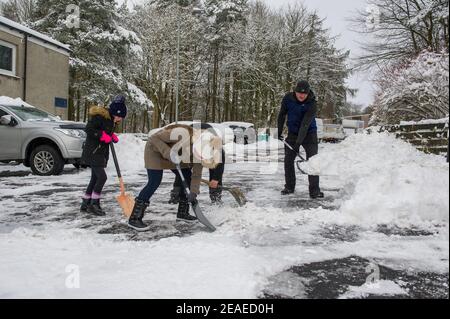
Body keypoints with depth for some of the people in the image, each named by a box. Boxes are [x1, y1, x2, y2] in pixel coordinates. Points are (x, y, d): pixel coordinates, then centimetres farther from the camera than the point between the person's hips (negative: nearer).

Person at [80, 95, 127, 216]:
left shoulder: (111, 120, 11)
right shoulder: (99, 116, -16)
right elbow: (88, 129, -22)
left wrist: (112, 136, 1)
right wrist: (103, 136, -25)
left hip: (101, 153, 9)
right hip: (93, 153, -9)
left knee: (95, 179, 11)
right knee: (102, 177, -13)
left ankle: (85, 204, 21)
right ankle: (94, 204, -1)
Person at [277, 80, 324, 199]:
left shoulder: (312, 103, -22)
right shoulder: (288, 99, -10)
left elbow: (305, 124, -28)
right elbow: (282, 115, 5)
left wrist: (299, 141, -33)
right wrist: (279, 132, 6)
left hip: (309, 134, -3)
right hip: (293, 133, 4)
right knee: (288, 160, 4)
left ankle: (314, 190, -5)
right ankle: (289, 187, 20)